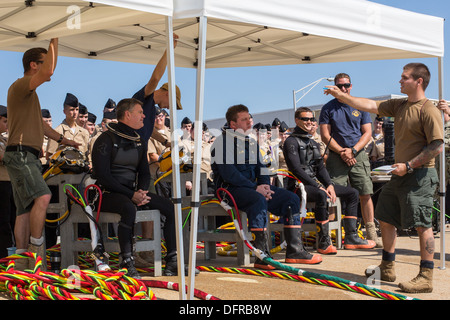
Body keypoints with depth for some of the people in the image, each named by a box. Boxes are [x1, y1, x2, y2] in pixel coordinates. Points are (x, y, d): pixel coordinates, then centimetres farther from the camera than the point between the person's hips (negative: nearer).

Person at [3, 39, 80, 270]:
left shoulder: (29, 93, 25)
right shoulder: (20, 86, -7)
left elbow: (39, 123, 35)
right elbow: (48, 72, -25)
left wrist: (62, 140, 34)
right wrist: (54, 42, -15)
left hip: (28, 157, 10)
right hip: (20, 154, -10)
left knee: (25, 210, 7)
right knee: (42, 197, -26)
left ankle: (22, 263, 9)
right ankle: (37, 250, -21)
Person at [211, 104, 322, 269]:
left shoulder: (251, 142, 22)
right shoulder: (223, 141, -5)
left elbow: (260, 166, 20)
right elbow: (227, 172, -15)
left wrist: (265, 185, -3)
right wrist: (255, 188, -18)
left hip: (253, 187, 8)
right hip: (231, 188, -8)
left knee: (291, 198, -8)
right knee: (258, 200, -38)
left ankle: (295, 251, -9)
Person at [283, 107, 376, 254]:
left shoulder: (314, 143, 21)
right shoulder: (291, 141, -5)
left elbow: (321, 168, 17)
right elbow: (296, 169, -16)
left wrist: (329, 185, -3)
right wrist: (318, 187, -21)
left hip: (315, 182, 9)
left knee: (352, 193, 3)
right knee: (322, 195, -39)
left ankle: (351, 238, 0)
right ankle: (323, 242, -31)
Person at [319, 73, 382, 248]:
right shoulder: (328, 108, 7)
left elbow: (367, 133, 7)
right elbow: (325, 136, 1)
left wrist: (353, 150, -8)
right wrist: (342, 152, -10)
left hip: (359, 155, 1)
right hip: (336, 156, -1)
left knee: (365, 194, -3)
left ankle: (371, 233, 3)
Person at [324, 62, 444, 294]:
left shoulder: (429, 110, -14)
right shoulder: (399, 106, 12)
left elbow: (437, 146, -19)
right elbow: (371, 105, 15)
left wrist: (409, 165, -20)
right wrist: (341, 96, 14)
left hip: (420, 175, -10)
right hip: (401, 174, 10)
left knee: (421, 224, -8)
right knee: (386, 218, 15)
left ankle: (425, 278, -1)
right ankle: (387, 269, 28)